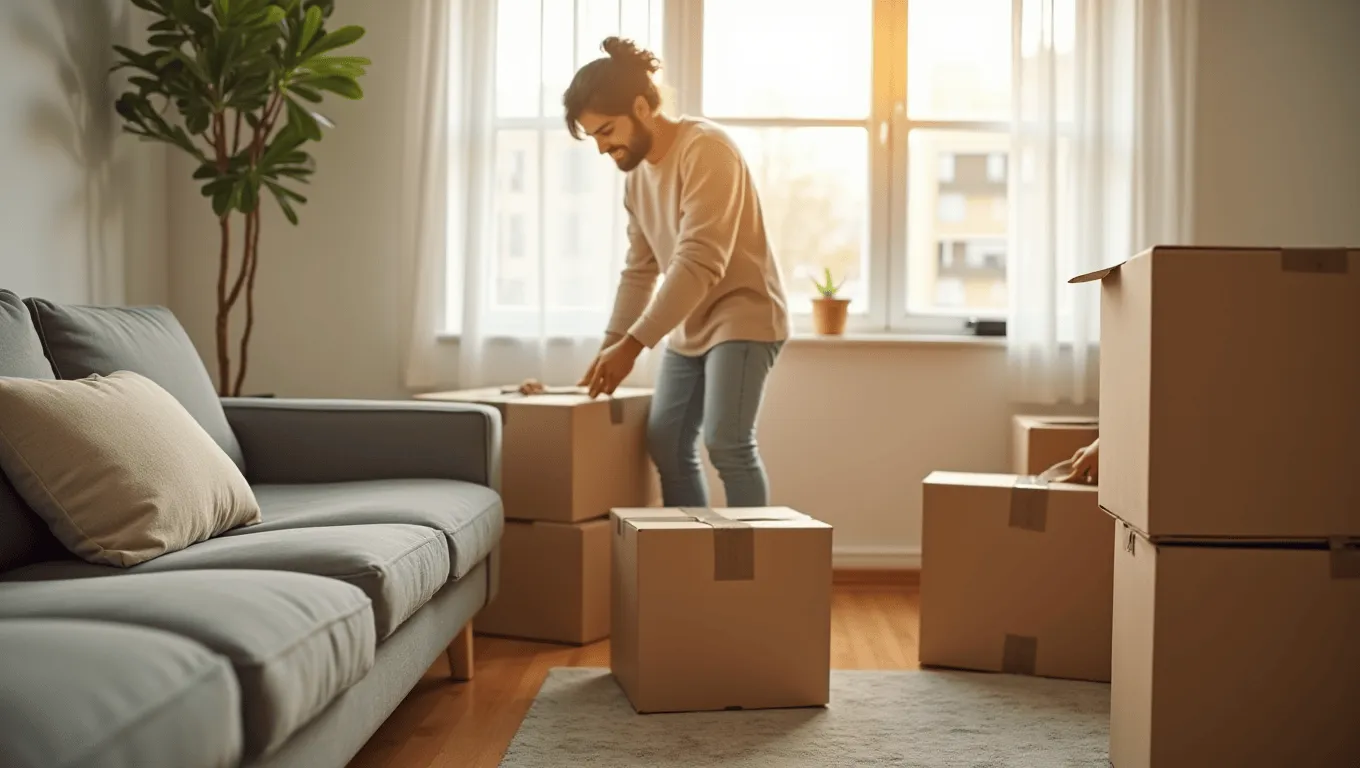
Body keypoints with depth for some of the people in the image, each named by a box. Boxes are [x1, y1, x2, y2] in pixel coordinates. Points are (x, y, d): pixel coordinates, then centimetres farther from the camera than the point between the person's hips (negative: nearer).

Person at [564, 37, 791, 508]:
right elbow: (639, 269, 12)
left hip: (742, 315, -8)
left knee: (726, 443, -18)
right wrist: (609, 346, 3)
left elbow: (699, 264, -28)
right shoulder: (636, 171, 8)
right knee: (665, 445, 4)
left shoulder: (705, 149, -20)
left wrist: (632, 344, -31)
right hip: (689, 325, 8)